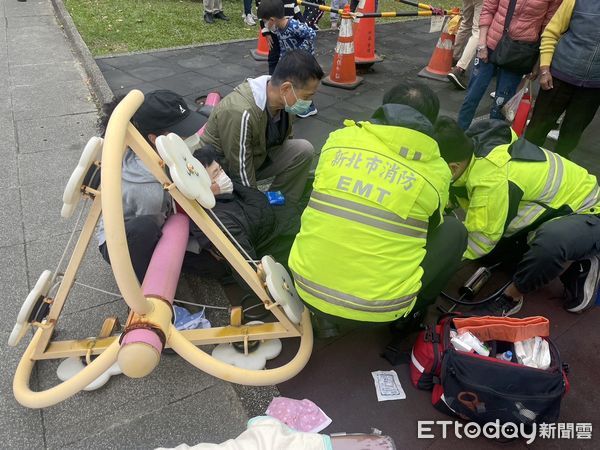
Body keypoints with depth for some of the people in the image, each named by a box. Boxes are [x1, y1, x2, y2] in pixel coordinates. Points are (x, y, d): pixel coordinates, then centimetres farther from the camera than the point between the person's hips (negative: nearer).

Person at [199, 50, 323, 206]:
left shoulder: (280, 97, -12)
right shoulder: (241, 113, -35)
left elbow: (283, 139, 4)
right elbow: (241, 169, -27)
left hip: (258, 155, 7)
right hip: (224, 168, -6)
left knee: (304, 150, -13)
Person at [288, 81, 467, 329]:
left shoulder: (339, 138, 1)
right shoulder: (436, 171, -3)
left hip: (307, 290, 3)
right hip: (376, 308, -2)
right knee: (453, 230, 15)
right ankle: (409, 314, 22)